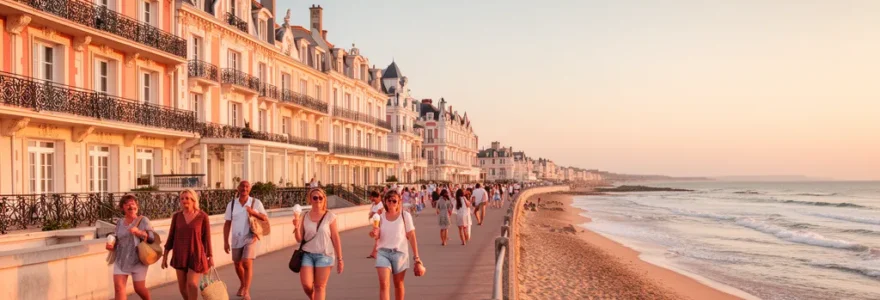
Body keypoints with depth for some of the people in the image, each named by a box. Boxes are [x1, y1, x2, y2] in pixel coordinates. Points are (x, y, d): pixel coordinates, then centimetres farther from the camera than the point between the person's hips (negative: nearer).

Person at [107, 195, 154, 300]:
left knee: (139, 289, 4)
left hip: (138, 259, -3)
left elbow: (151, 237, -11)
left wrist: (139, 232, -27)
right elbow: (118, 240, 19)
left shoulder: (143, 220, -4)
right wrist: (112, 246, -3)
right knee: (118, 287, -9)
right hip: (121, 260, 4)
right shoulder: (119, 222, 9)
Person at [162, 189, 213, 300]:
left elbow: (207, 238, -5)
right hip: (181, 255, 3)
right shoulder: (176, 216, -1)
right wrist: (165, 256, 4)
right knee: (182, 286, 8)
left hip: (196, 254, -3)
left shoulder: (203, 216, -9)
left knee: (192, 284, -11)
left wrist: (210, 257, -4)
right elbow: (171, 236, 5)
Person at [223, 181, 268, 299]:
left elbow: (266, 218, -2)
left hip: (250, 238, -3)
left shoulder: (256, 202, -4)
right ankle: (242, 285, 43)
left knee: (247, 263, -17)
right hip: (236, 239, 3)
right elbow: (227, 224, 4)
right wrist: (225, 241, 2)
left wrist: (253, 213, -19)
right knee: (237, 265, 16)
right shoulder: (231, 204, 2)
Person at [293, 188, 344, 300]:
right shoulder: (305, 217, 4)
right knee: (306, 285, -4)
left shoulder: (330, 216, -5)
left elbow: (336, 238, -2)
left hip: (324, 255, -2)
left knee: (320, 286, -2)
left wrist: (339, 259, -2)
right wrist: (297, 227, -15)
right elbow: (299, 239, 5)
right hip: (307, 254, 2)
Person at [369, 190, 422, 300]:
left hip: (399, 253, -1)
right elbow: (378, 236, 11)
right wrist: (375, 234, -13)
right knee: (384, 284, -13)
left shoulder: (405, 216, -5)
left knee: (398, 284, 11)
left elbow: (411, 236, -3)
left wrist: (416, 256, -5)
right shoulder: (381, 217, 3)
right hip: (383, 252, 1)